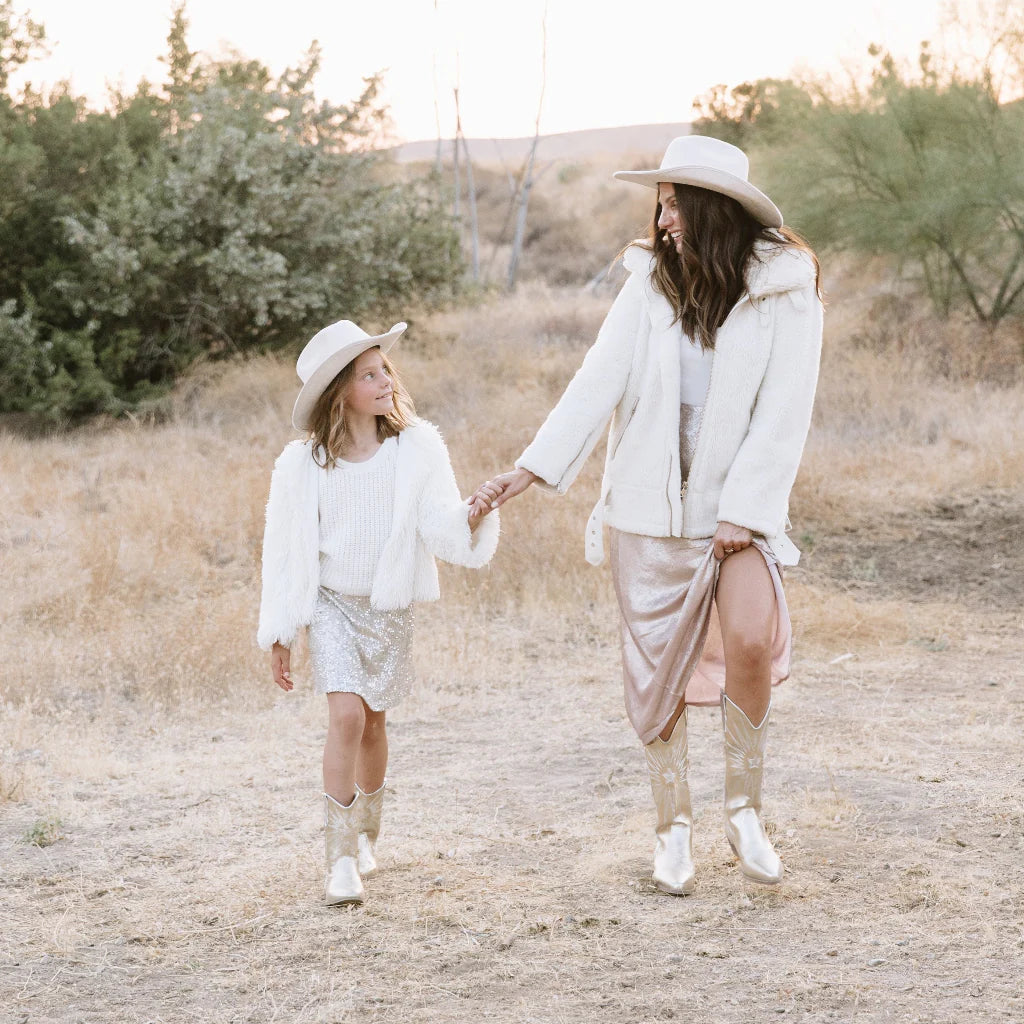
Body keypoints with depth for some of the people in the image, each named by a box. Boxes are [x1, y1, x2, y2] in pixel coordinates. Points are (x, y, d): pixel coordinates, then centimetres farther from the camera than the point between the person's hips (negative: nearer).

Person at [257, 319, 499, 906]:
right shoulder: (304, 464, -9)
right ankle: (342, 858, -10)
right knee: (346, 714, -17)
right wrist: (280, 635, 0)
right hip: (331, 601, -1)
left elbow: (438, 521, -14)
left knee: (373, 722, 10)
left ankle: (366, 836, 34)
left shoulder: (418, 447, -8)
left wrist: (470, 518, -38)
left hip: (389, 605, 2)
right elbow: (285, 549, -3)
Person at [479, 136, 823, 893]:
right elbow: (598, 383, -5)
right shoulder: (650, 285, 2)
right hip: (649, 511, 3)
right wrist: (534, 468, -15)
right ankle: (675, 828, 23)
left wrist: (744, 513, -15)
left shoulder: (786, 293, -6)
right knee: (658, 669, 7)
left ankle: (745, 810, -3)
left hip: (739, 508, -3)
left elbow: (782, 418, -9)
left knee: (751, 640, -23)